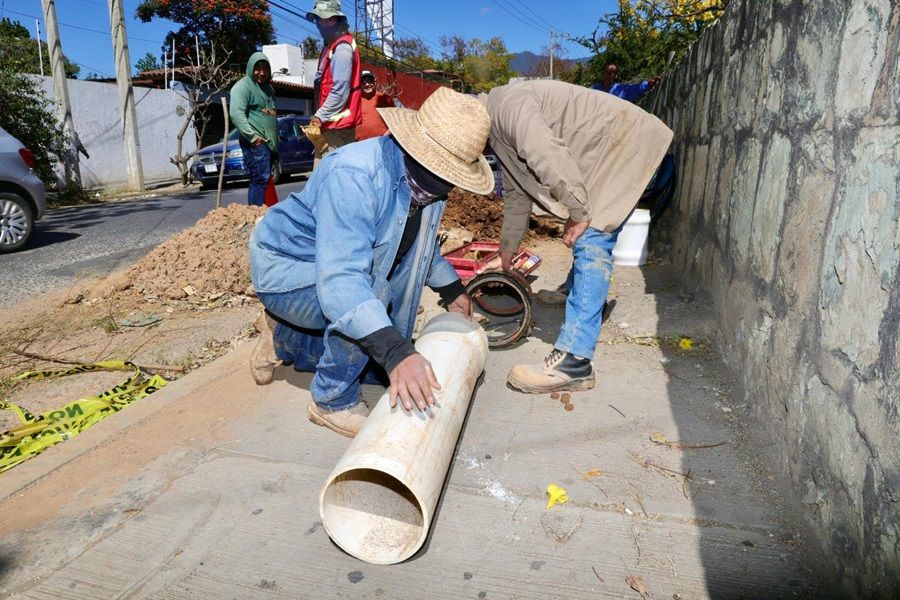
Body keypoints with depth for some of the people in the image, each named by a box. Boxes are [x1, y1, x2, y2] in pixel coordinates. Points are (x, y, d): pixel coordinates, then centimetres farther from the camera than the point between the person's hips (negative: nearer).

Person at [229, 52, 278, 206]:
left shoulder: (267, 87, 22)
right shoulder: (243, 86, -5)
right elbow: (236, 113, -17)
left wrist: (275, 139, 25)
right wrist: (252, 136, -23)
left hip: (269, 141, 9)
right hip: (256, 142, -9)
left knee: (265, 178, 8)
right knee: (260, 178, -15)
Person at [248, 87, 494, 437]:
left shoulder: (426, 178, -10)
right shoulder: (355, 175, -36)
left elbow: (422, 241, 13)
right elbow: (340, 278, -46)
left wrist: (451, 289, 16)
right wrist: (396, 352, -55)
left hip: (342, 269, 8)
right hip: (285, 268, -8)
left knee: (380, 367, 8)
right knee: (373, 295, -36)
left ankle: (283, 338, 26)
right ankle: (333, 402, -11)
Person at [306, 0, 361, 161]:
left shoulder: (342, 48, -13)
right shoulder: (331, 45, 19)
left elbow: (340, 90, -21)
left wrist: (319, 116, -16)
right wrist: (320, 115, 12)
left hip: (337, 122, -10)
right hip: (332, 120, 10)